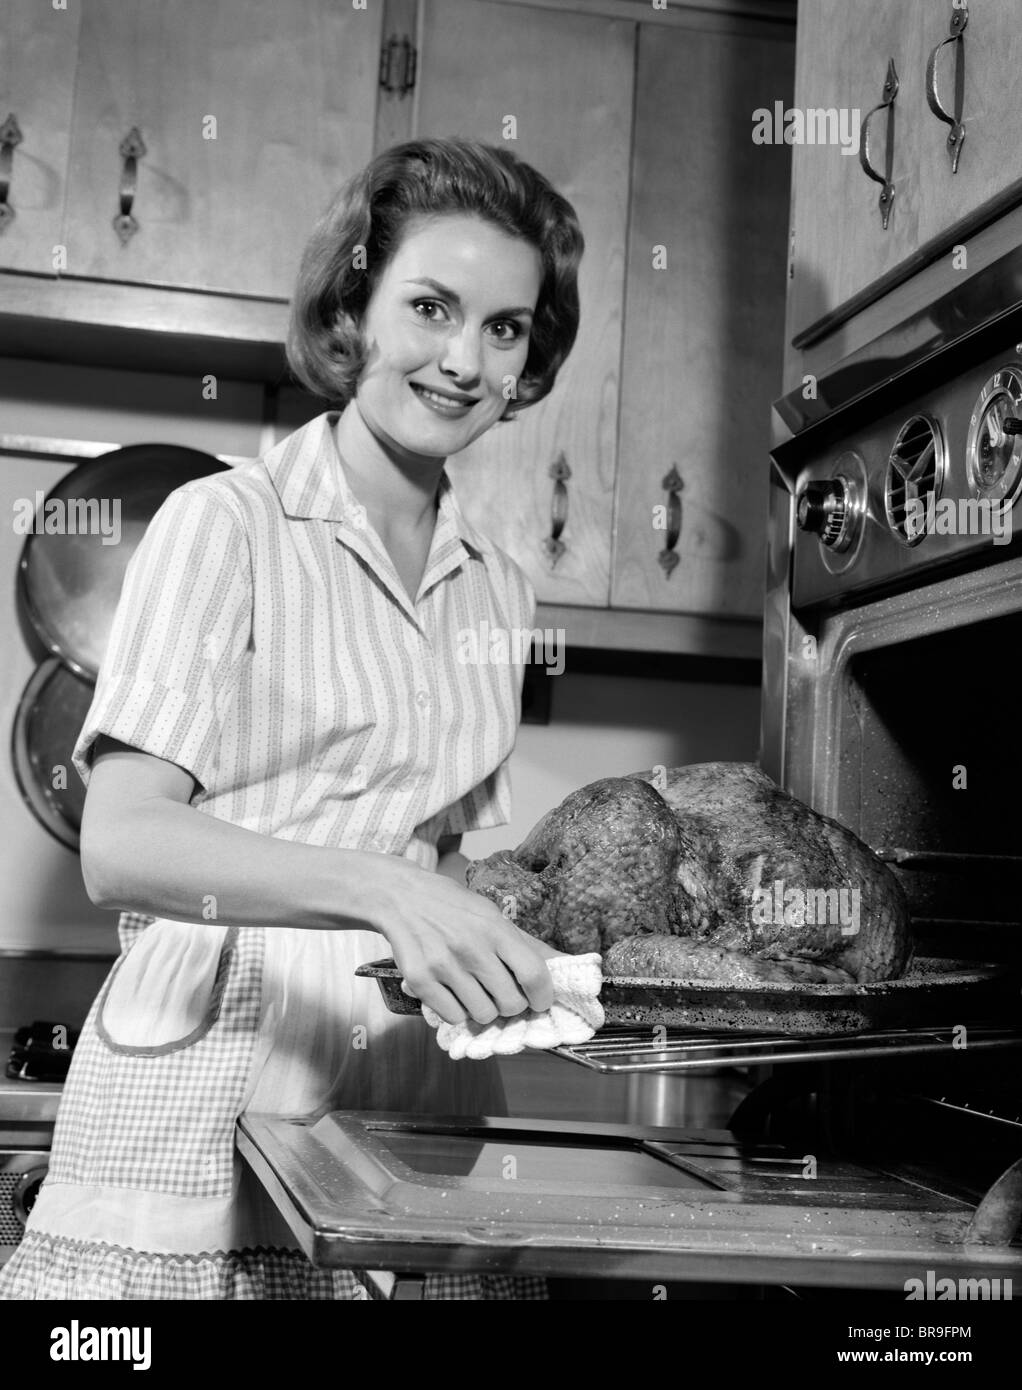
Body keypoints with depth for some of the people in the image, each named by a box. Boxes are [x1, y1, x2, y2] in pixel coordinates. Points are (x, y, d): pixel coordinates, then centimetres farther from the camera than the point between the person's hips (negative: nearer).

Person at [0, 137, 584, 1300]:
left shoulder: (500, 593, 12)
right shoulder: (224, 525, -4)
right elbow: (121, 845, -15)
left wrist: (520, 959, 1)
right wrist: (377, 889, -28)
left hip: (419, 1087, 5)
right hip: (214, 1085, -4)